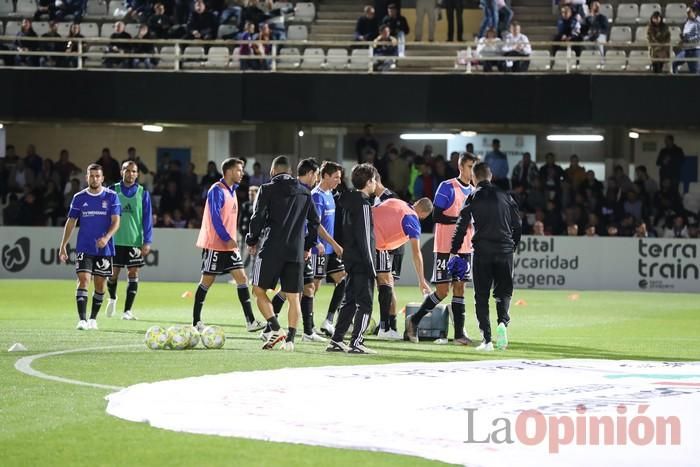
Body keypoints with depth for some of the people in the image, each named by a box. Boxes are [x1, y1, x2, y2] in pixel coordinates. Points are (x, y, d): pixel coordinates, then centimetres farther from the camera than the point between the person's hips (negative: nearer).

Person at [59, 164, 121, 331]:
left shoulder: (111, 196, 0)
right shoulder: (79, 198, 3)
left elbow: (116, 221, -5)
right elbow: (71, 222, 8)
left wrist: (106, 237, -23)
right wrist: (63, 246, 4)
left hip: (104, 248, 0)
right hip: (84, 248, 0)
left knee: (100, 284, 6)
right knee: (83, 280, -14)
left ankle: (93, 319, 21)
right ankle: (82, 320, -19)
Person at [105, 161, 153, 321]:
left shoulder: (142, 193, 2)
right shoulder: (113, 191, 3)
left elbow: (147, 218, 2)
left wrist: (147, 241, -6)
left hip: (135, 241, 0)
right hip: (115, 240, 0)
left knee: (133, 275, -3)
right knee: (113, 273, 5)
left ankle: (127, 311, 1)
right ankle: (112, 299, 35)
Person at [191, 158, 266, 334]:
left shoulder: (232, 191, 15)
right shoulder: (217, 190, -13)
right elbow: (215, 217, -20)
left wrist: (232, 240, 17)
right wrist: (227, 239, -23)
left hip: (229, 245, 8)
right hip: (214, 245, -8)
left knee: (242, 278, -1)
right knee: (207, 280, -1)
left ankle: (250, 321, -5)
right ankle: (196, 321, 8)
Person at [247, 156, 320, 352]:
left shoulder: (268, 189, -2)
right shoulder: (304, 192, 12)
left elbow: (258, 218, -7)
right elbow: (314, 221, 13)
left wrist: (252, 241, 7)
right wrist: (308, 246, 22)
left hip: (271, 249, -4)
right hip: (296, 252, 4)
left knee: (259, 291, 5)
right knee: (293, 297, 7)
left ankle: (276, 329, -11)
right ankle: (290, 339, 2)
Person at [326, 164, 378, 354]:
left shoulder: (349, 201, 14)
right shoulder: (363, 204, -14)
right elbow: (364, 237, -18)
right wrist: (370, 265, -16)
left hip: (350, 259, 9)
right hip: (362, 261, -9)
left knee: (349, 301, 13)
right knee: (365, 303, -5)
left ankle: (336, 340, 13)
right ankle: (356, 343, -9)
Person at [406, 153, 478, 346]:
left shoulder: (474, 191, 12)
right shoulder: (447, 187, -9)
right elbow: (436, 215, -15)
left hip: (464, 248, 6)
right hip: (445, 247, -6)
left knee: (459, 288, 3)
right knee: (442, 290, -5)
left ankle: (459, 333, 1)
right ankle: (414, 320, 12)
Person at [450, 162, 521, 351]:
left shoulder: (473, 197, 1)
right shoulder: (504, 196, 8)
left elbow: (462, 226, -1)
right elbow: (517, 224, 11)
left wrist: (454, 251, 7)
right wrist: (512, 246, 23)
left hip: (482, 251, -2)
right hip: (504, 250, 2)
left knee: (482, 296, 5)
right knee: (503, 291, 13)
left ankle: (487, 339, -3)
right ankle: (503, 321, -17)